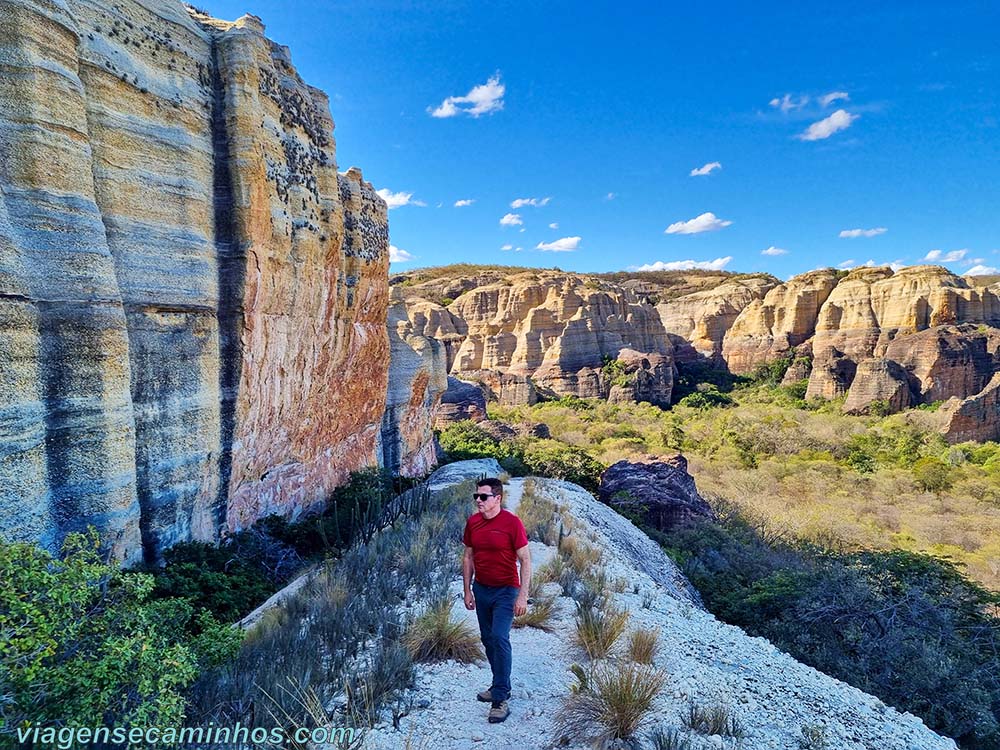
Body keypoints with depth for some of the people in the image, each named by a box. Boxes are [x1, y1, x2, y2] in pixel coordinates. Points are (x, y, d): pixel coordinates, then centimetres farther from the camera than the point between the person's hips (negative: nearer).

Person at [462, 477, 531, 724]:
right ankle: (501, 685, 33)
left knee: (499, 638, -13)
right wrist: (467, 590, 8)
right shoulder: (472, 522, -2)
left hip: (505, 591, -6)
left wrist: (523, 595, -17)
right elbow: (468, 557, 8)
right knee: (487, 639, 14)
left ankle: (500, 699, -1)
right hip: (481, 590, 6)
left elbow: (525, 560, -14)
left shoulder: (512, 522, -17)